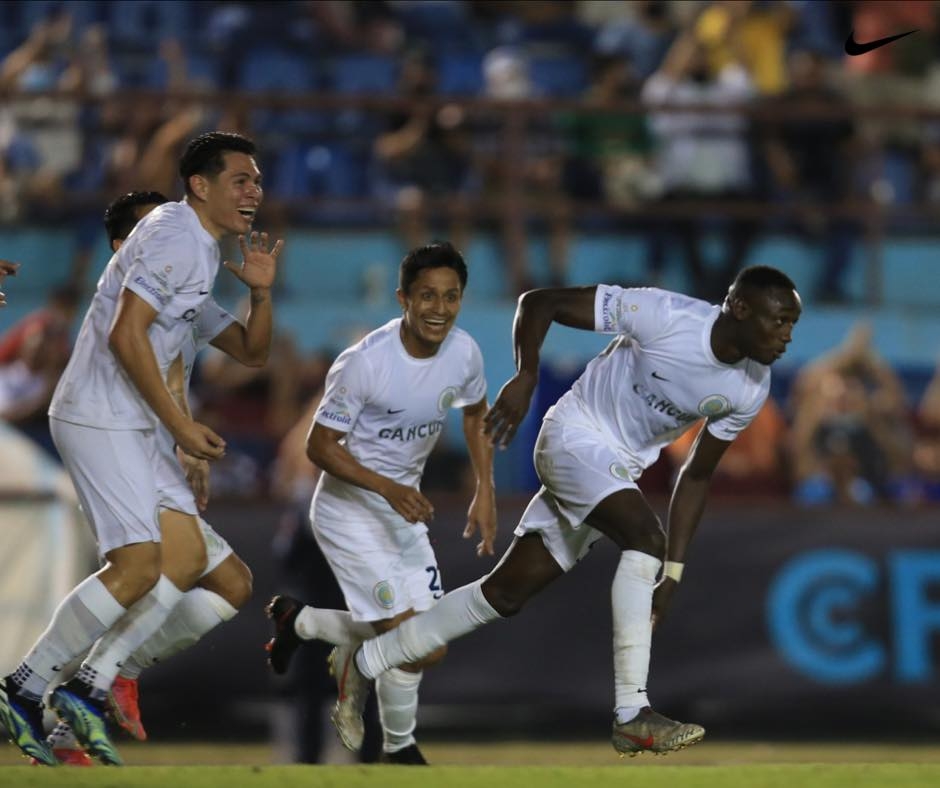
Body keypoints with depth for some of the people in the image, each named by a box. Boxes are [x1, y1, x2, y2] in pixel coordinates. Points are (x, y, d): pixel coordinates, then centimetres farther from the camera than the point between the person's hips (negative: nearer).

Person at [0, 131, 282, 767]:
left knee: (188, 558, 5)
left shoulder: (206, 250, 18)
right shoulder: (174, 237, -14)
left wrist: (261, 291, 4)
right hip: (99, 419, -10)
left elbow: (253, 353, 23)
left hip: (131, 425, 10)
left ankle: (89, 689, 5)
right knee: (138, 566, -15)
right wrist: (179, 424, -19)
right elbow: (126, 335, -22)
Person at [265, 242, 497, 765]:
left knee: (430, 647, 8)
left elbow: (476, 416, 14)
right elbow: (320, 446, -18)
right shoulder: (365, 363, -26)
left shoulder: (463, 353, -8)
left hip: (406, 509, 7)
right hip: (349, 511, -7)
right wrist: (389, 489, -28)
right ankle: (400, 750, 13)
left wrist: (485, 494, 7)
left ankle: (298, 621, 29)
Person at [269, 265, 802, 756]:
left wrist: (673, 571, 3)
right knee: (645, 536, -29)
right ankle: (632, 717, -29)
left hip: (620, 470, 7)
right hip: (576, 435, -7)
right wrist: (526, 379, -24)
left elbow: (697, 476, 7)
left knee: (507, 591, 8)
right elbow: (539, 303, -14)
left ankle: (368, 663, 22)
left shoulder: (750, 391, -4)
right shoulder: (663, 315, -23)